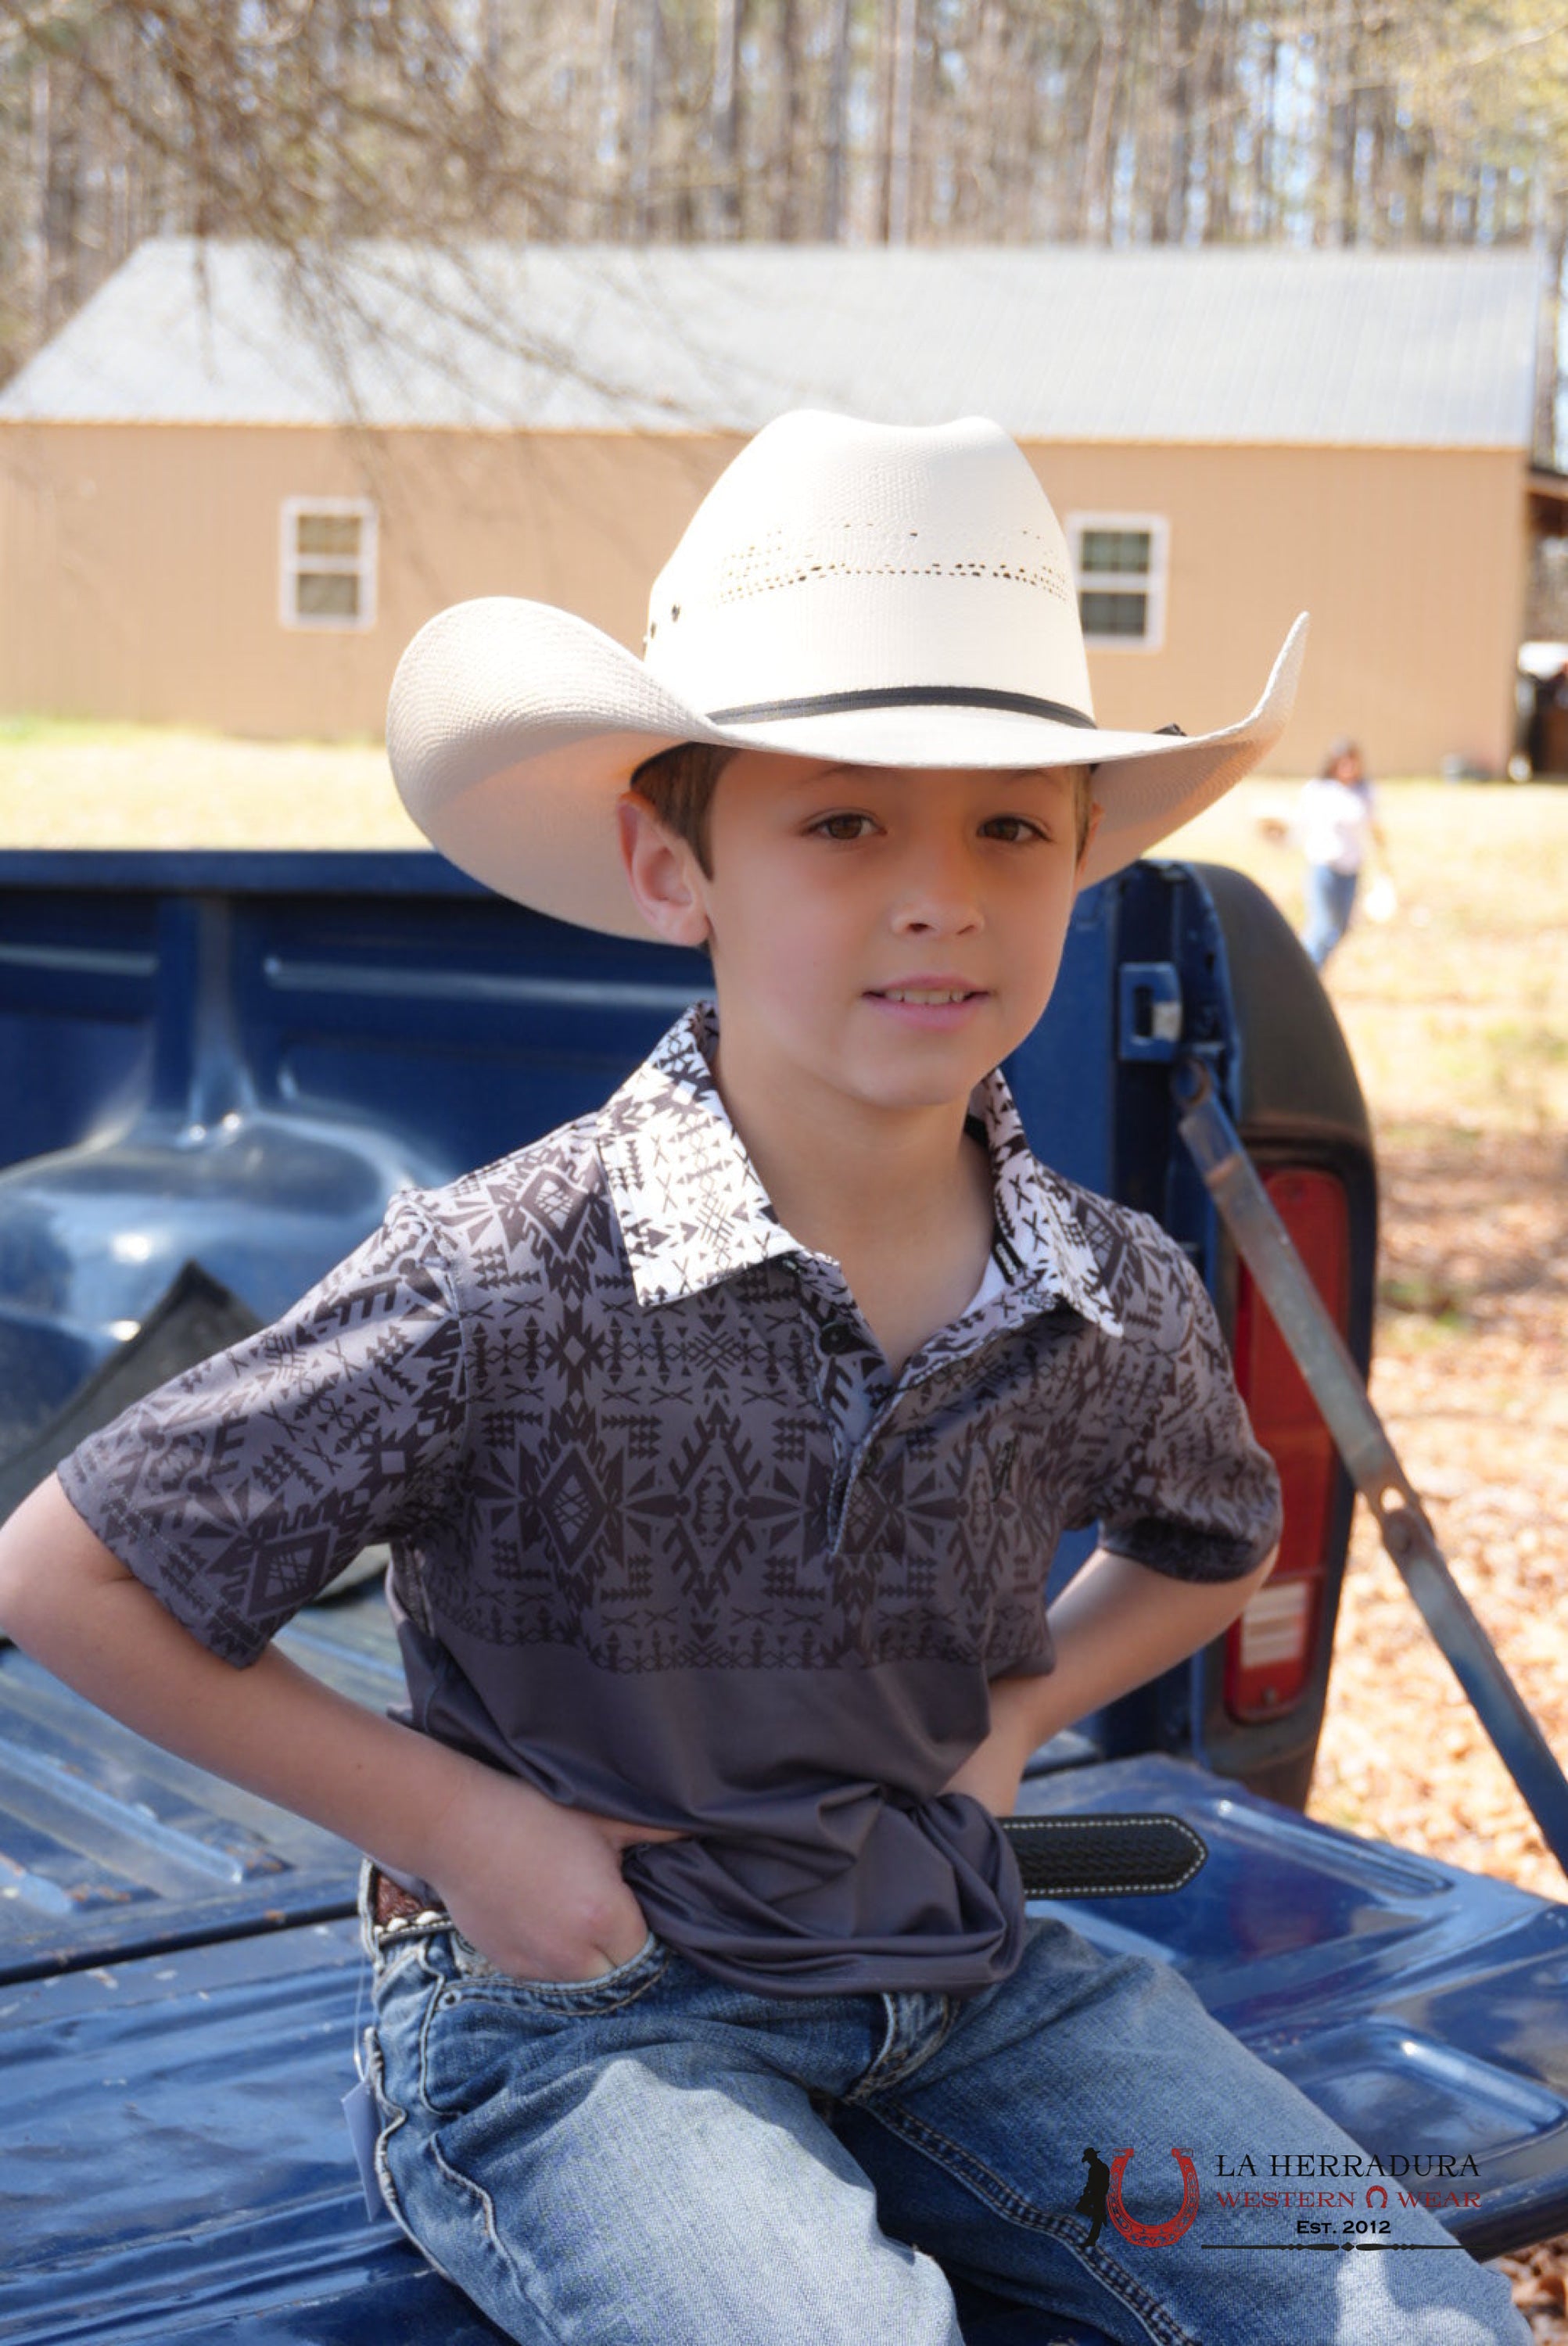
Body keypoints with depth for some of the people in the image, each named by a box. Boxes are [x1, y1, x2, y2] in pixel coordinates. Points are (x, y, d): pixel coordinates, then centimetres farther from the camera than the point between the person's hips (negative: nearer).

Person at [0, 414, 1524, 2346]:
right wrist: (454, 1824, -11)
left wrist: (1015, 1707, 4)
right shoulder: (506, 1290, -21)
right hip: (570, 2010, -4)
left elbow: (1212, 1544, 21)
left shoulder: (1120, 1305, -5)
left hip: (954, 1968, 5)